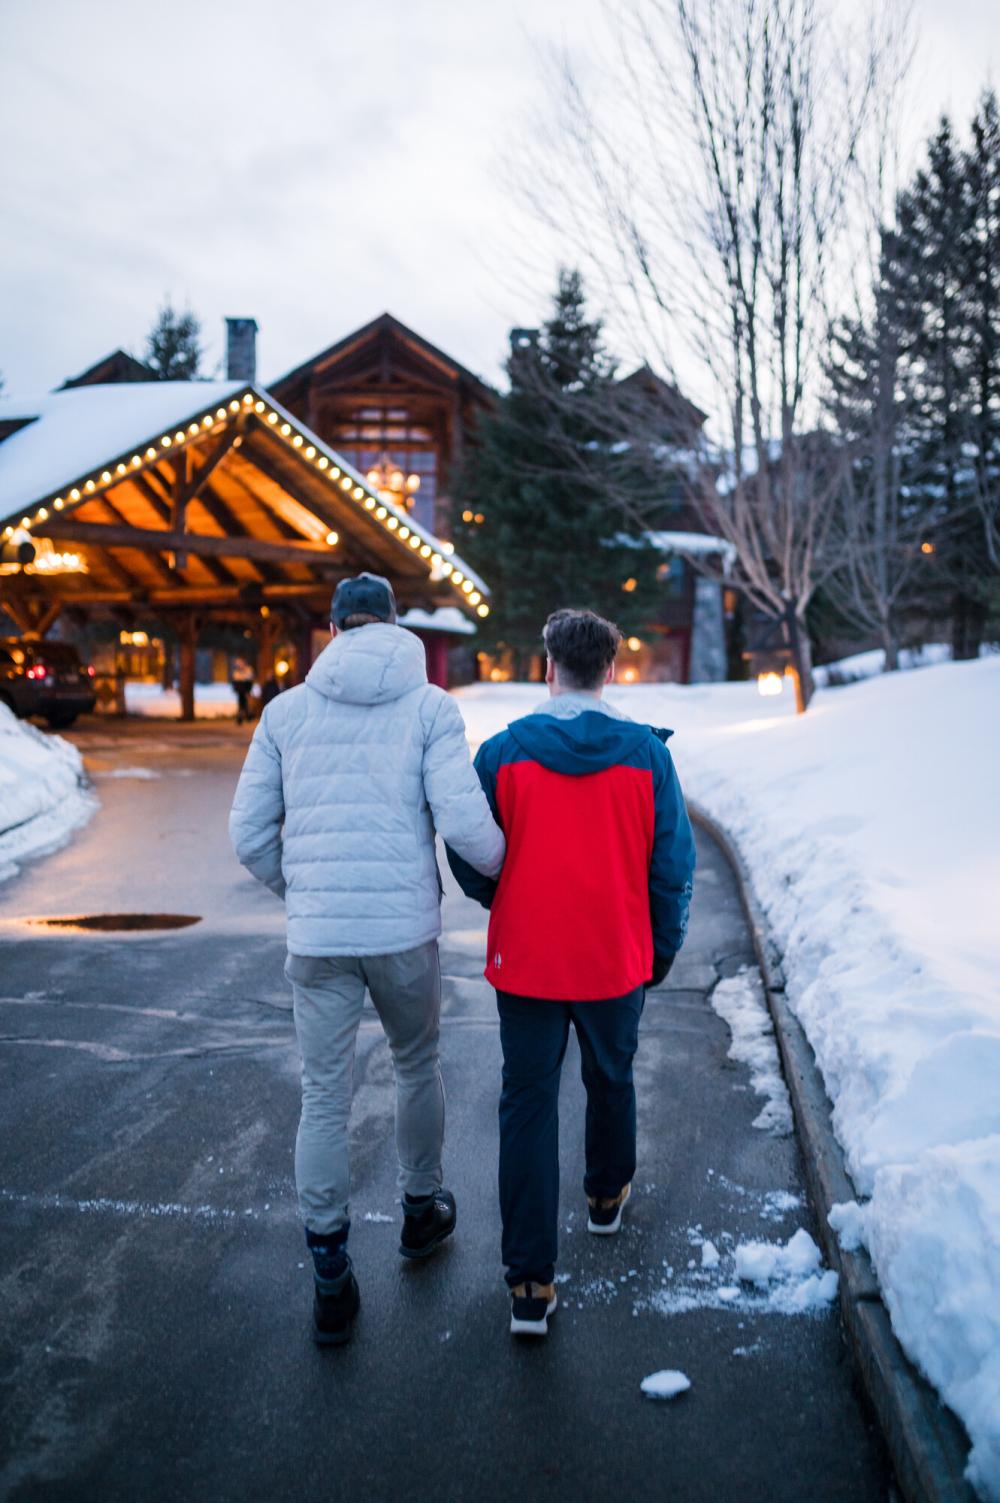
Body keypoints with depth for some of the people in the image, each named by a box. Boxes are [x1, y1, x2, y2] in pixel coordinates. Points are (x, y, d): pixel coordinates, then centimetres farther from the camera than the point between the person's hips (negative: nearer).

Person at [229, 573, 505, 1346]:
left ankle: (331, 1281, 15)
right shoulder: (428, 705, -3)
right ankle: (422, 1209, 40)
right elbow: (463, 819, -13)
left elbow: (250, 833, 5)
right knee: (418, 1067, 22)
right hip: (405, 928, -1)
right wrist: (514, 873, 6)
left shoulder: (287, 709, 5)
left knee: (324, 1099, 9)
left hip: (317, 936, 1)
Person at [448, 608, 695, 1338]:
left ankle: (531, 1283, 7)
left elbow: (470, 863, -4)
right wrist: (663, 948, 11)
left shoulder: (502, 752, -10)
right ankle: (607, 1195, 50)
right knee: (611, 1080, 25)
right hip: (617, 960, 1)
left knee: (528, 1104, 8)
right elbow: (673, 866, -3)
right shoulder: (646, 753, -8)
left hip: (525, 961, -1)